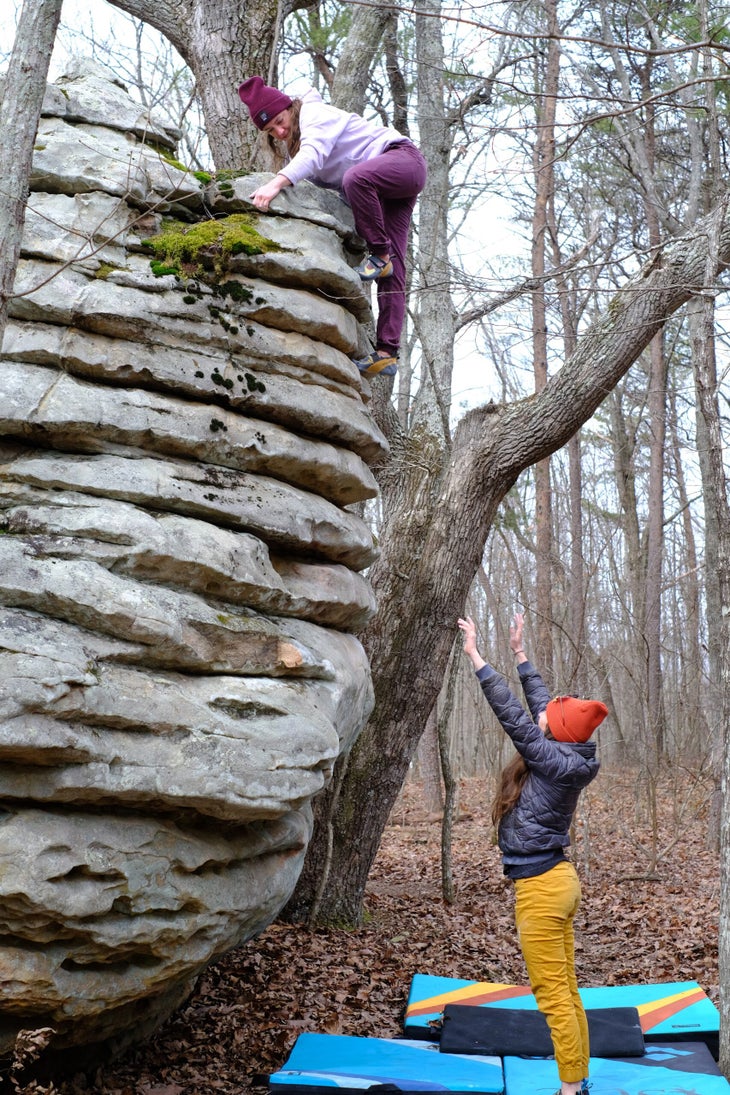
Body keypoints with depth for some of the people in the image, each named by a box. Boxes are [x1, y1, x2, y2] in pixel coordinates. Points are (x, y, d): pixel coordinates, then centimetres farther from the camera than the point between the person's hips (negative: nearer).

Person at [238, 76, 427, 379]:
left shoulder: (314, 112, -12)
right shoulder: (293, 146, 16)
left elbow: (313, 153, -33)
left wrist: (277, 183, -48)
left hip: (405, 159, -9)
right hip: (382, 191, 9)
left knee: (356, 176, -41)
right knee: (391, 270, -6)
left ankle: (380, 255, -26)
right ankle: (387, 353, -16)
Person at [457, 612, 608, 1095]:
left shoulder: (554, 761, -19)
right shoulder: (567, 759, 4)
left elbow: (511, 712, -19)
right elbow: (539, 701, 14)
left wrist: (476, 656, -15)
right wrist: (520, 653, 21)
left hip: (541, 888, -10)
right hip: (559, 879, 10)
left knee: (555, 996, -1)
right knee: (567, 992, 15)